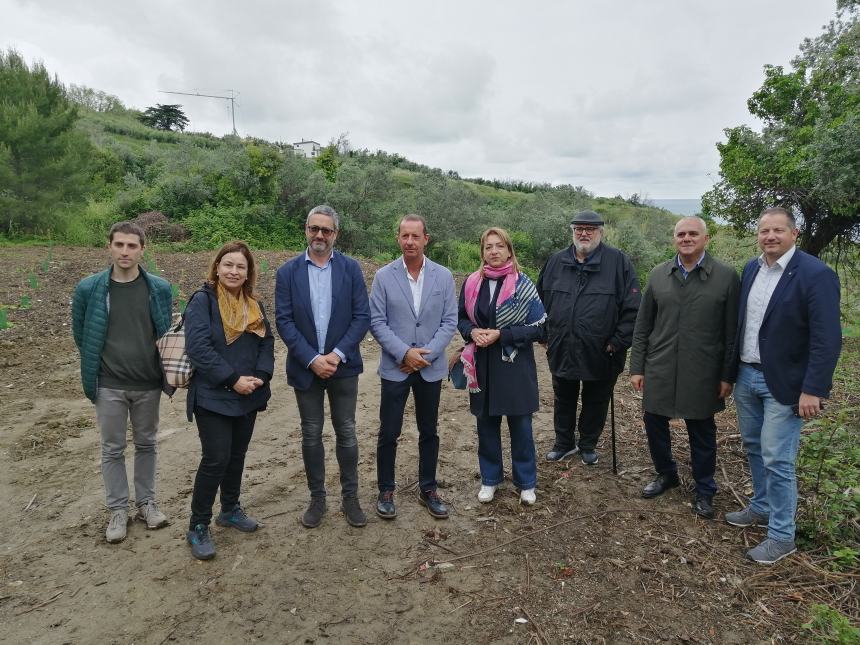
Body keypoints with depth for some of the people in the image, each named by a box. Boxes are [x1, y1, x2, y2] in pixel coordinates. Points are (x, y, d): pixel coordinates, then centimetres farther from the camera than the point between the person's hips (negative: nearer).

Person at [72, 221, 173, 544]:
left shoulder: (159, 289, -5)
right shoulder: (89, 289, -7)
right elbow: (81, 335, 5)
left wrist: (164, 371, -1)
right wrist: (93, 372, 7)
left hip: (148, 384, 1)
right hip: (109, 386, 0)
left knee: (146, 445, 14)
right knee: (112, 449, 10)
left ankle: (146, 502, 29)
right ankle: (118, 510, 24)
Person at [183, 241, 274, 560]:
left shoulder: (253, 305, 10)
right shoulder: (202, 300, -9)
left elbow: (267, 342, 7)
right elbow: (198, 347, -18)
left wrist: (260, 376, -10)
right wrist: (232, 379, -20)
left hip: (247, 396, 6)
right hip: (213, 396, -6)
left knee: (237, 455, 15)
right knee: (216, 459, -6)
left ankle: (230, 509, 34)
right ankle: (198, 527, 10)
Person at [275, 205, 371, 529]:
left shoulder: (351, 268, -1)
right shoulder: (288, 272, -1)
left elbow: (362, 316, -5)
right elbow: (284, 320, -6)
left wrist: (337, 354, -15)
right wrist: (312, 359, -15)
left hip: (343, 366, 0)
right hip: (306, 367, 0)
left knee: (346, 433, 8)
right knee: (311, 435, 11)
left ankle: (350, 496, 24)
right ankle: (317, 498, 26)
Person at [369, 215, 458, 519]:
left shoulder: (443, 276, -1)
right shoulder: (384, 276, -4)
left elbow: (450, 321, -2)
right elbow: (376, 322, -6)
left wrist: (426, 355, -12)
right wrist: (404, 353, -16)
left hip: (431, 368, 2)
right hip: (395, 367, -1)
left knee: (429, 431, 13)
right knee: (389, 432, 5)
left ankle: (428, 489, 28)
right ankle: (386, 490, 23)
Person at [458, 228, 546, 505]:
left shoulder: (522, 284, -8)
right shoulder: (472, 284, 2)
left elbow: (538, 328, -9)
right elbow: (461, 318, 12)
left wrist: (500, 334, -18)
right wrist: (472, 332, -10)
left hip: (515, 366, -2)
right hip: (482, 365, 3)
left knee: (520, 425, 7)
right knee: (486, 424, 12)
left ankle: (526, 483, 26)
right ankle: (490, 479, 31)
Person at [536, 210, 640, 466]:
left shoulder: (618, 262, -9)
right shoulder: (556, 262, 3)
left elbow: (632, 308, -10)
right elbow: (541, 300, 12)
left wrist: (618, 342, -13)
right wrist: (545, 334, 6)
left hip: (600, 354, -3)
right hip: (561, 351, 3)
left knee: (595, 402, 15)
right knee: (563, 401, 18)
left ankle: (588, 445, 35)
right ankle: (564, 443, 37)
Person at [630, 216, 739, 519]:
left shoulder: (726, 276, -4)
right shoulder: (658, 274, 4)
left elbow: (732, 332, -3)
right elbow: (642, 325, 6)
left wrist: (728, 375, -4)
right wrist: (637, 367, 4)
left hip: (702, 373, -2)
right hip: (659, 370, 3)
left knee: (702, 433, 10)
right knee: (654, 423, 11)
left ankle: (704, 490, 29)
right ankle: (666, 474, 36)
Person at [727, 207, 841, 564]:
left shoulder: (816, 274, -16)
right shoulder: (751, 269, 5)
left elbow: (827, 340, -17)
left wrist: (813, 390, -19)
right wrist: (732, 370, 12)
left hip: (783, 383, -7)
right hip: (746, 375, 7)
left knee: (777, 460, -1)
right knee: (754, 448, 19)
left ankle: (782, 536, 15)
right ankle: (762, 508, 38)